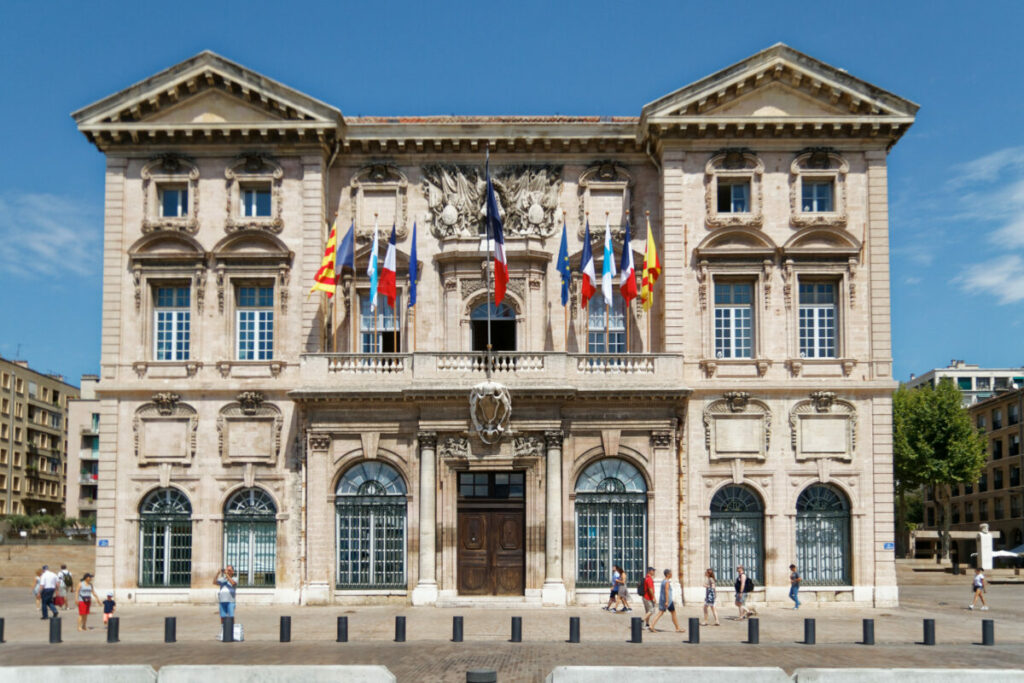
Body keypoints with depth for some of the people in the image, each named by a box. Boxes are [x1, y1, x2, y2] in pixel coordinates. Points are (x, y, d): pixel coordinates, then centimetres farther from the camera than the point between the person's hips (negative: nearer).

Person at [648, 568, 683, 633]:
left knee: (660, 613, 1)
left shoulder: (663, 581, 16)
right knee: (673, 613, 5)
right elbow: (666, 591, -22)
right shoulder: (667, 582, -14)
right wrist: (667, 601, -27)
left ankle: (651, 626, -13)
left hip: (661, 599, 8)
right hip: (668, 600, -8)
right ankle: (677, 628, 13)